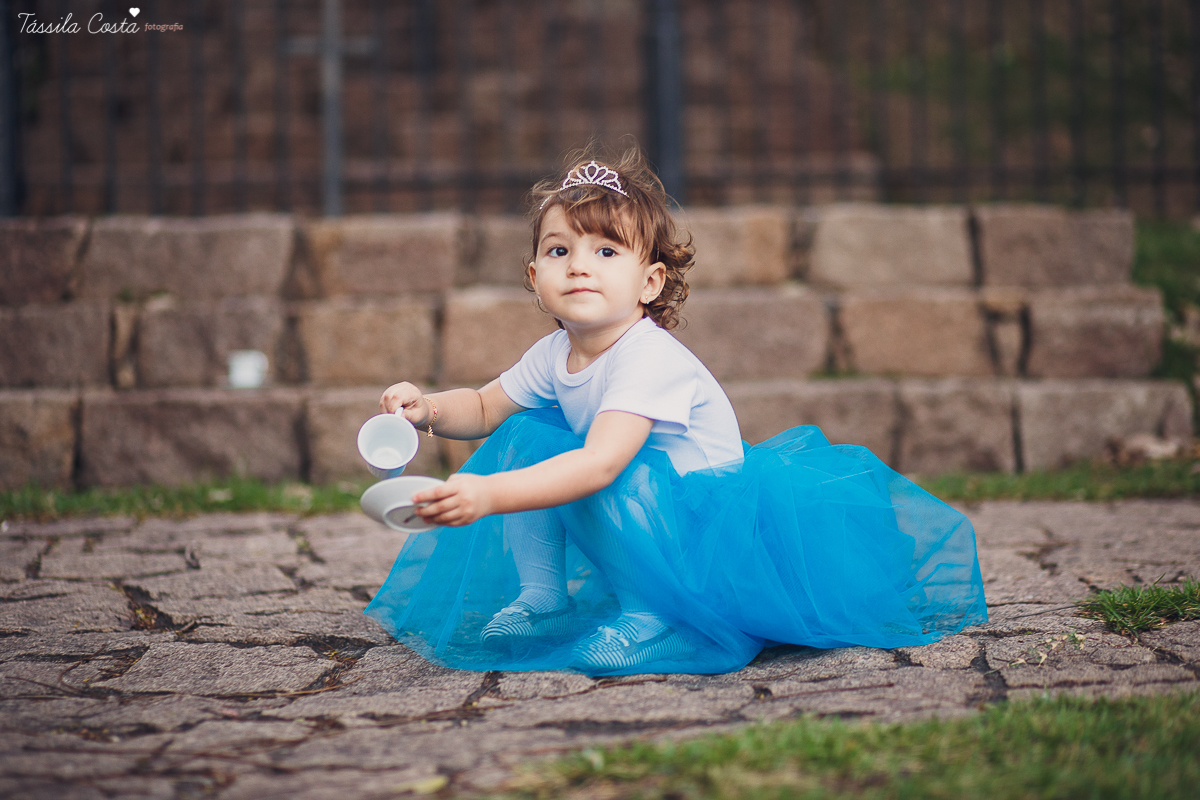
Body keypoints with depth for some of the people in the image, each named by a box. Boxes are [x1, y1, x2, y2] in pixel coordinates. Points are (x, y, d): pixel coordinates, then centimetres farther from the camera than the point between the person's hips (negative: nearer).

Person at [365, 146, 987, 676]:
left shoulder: (650, 360, -28)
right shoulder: (554, 355, -3)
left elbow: (601, 464, -41)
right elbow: (485, 407, 13)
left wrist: (489, 495, -49)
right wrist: (428, 410, -11)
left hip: (704, 524, -8)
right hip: (636, 527, 8)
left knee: (611, 484, -34)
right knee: (523, 437, -1)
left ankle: (652, 613, -16)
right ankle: (541, 595, 8)